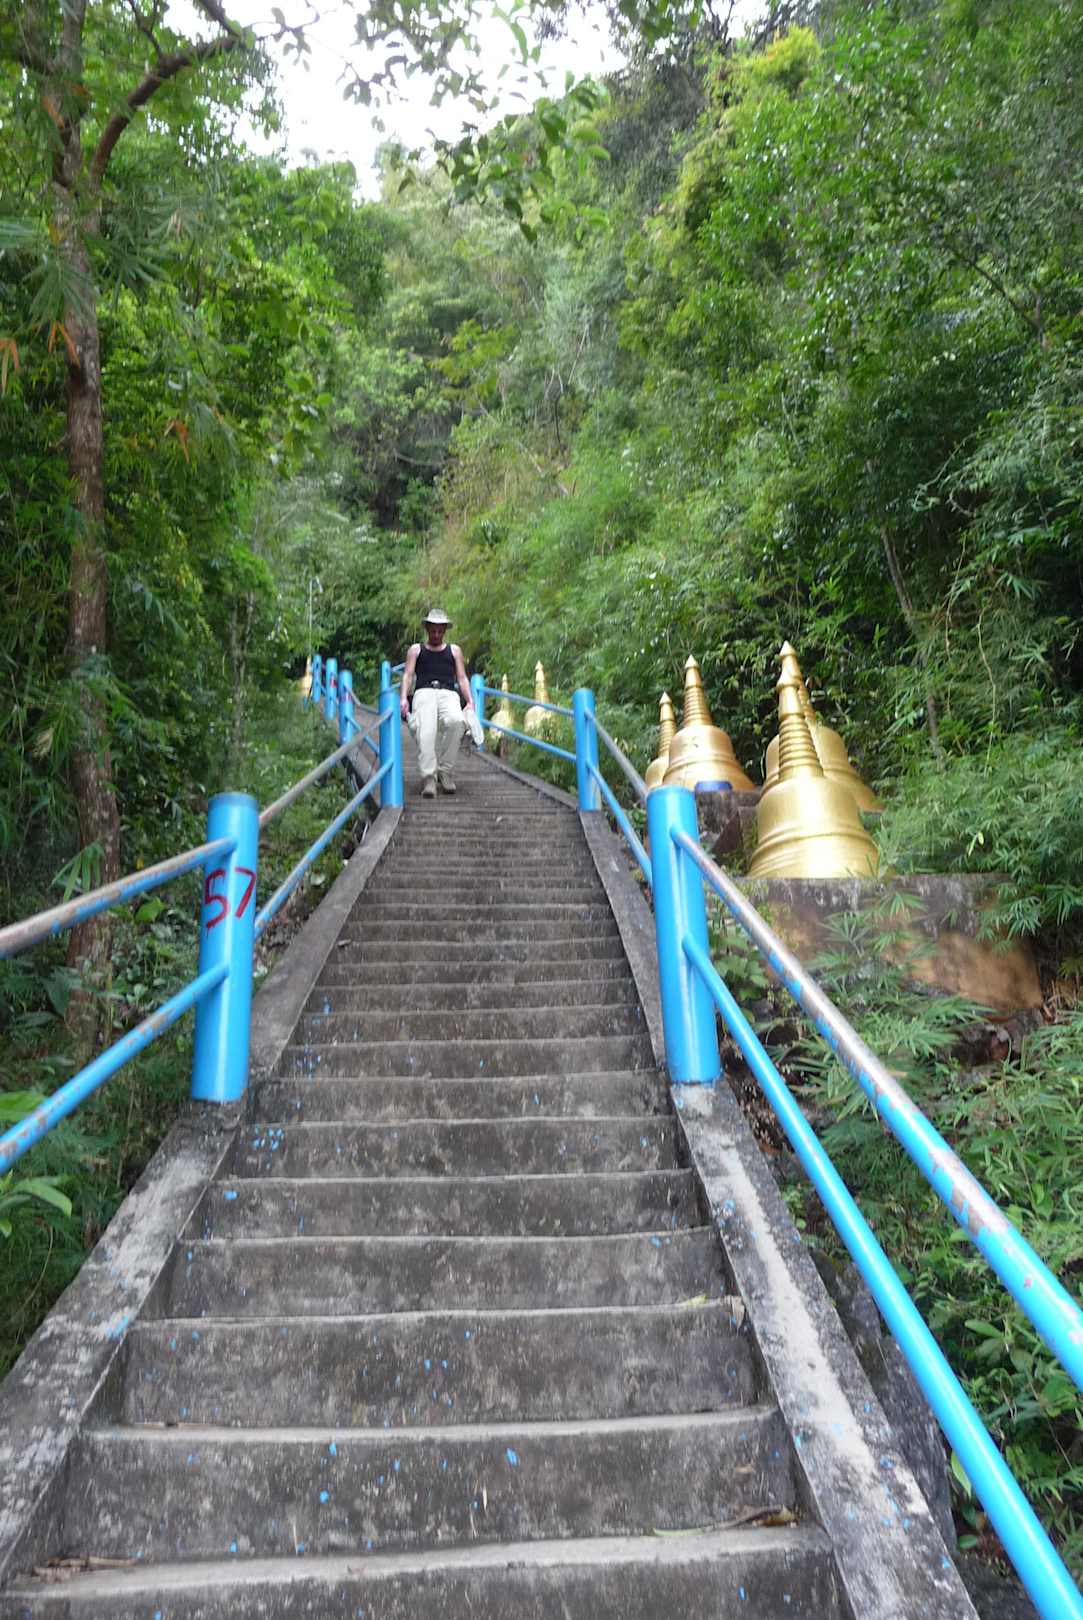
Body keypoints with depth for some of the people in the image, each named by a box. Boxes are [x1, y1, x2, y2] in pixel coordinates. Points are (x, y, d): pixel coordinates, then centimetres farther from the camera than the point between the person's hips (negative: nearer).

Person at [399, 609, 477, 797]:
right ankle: (428, 778, -38)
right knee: (425, 729, -32)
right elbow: (408, 674, 13)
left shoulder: (454, 650, 29)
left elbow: (462, 678, 21)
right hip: (424, 692, 0)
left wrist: (470, 702, 5)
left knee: (456, 721, -35)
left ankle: (445, 772, -25)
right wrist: (403, 698, -5)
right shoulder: (416, 649, 26)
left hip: (448, 693, 0)